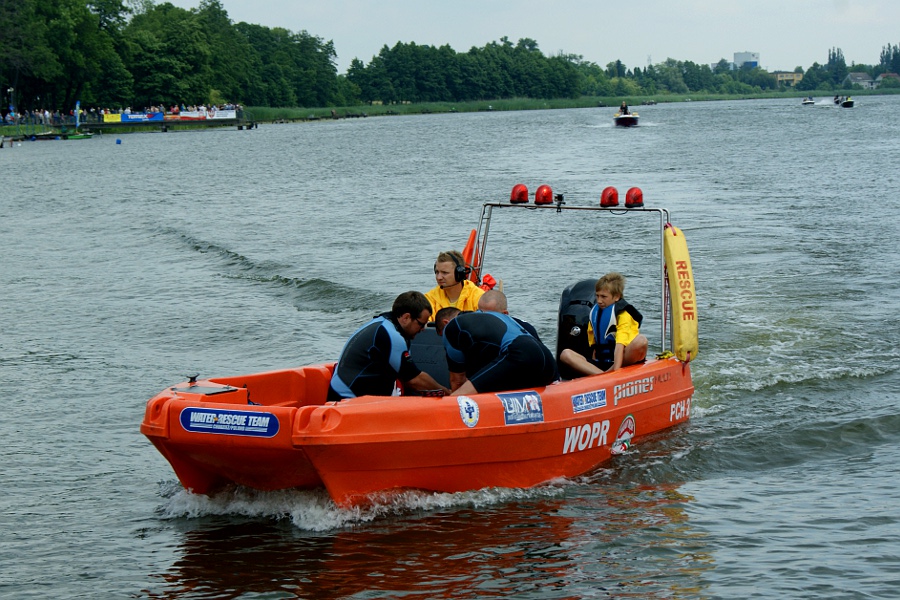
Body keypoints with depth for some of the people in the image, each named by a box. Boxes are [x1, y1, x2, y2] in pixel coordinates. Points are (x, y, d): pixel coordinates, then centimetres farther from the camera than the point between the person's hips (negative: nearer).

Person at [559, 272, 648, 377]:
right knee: (565, 354, -13)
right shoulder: (594, 313, 14)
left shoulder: (623, 314, -5)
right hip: (601, 364, 6)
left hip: (624, 362, -6)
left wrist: (616, 370, -32)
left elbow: (620, 344, -20)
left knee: (641, 340, -34)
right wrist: (593, 365, 4)